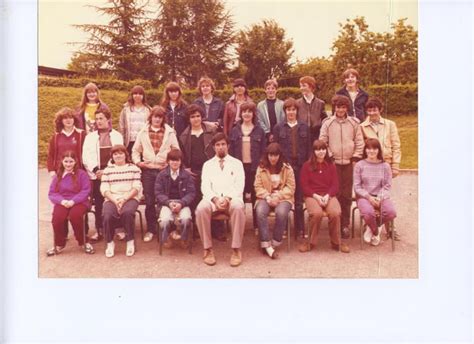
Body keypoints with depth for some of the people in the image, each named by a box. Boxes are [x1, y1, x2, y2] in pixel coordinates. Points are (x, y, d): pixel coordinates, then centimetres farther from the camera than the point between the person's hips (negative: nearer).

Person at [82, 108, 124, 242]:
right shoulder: (90, 136, 12)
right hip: (96, 174, 1)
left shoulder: (117, 136, 9)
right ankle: (99, 230, 7)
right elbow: (86, 157, 4)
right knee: (98, 203, 1)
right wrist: (96, 170, -10)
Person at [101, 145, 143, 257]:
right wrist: (115, 200, -12)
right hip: (112, 199, 2)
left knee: (127, 212, -34)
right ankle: (110, 243, -9)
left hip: (130, 198, -1)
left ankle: (130, 241, -14)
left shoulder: (134, 168, 13)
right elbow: (104, 189, 6)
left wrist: (124, 199, -13)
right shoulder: (107, 170, 18)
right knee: (108, 215, -30)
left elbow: (136, 188, 2)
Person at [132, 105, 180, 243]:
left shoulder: (170, 132, 5)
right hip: (148, 170, 1)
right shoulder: (143, 133, 9)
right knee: (149, 201, 4)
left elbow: (176, 151, 6)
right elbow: (135, 150, 14)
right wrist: (138, 161, -2)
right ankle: (150, 229, 15)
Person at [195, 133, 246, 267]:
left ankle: (236, 250, -25)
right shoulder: (207, 164, 18)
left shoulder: (237, 163, 15)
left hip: (232, 198, -1)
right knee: (201, 209, -32)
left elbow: (239, 186, 3)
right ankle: (208, 249, -19)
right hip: (212, 198, 1)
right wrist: (215, 199, -15)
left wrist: (227, 198, -16)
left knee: (238, 207, -36)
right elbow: (205, 186, 6)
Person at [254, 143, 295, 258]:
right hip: (265, 197, 1)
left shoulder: (287, 168, 4)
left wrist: (278, 196, -14)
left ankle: (275, 243, -17)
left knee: (281, 212, -34)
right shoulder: (261, 168, 7)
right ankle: (266, 245, -28)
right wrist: (267, 197, -14)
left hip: (283, 197, -1)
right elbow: (258, 187, 3)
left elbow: (290, 188, 0)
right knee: (260, 211, -32)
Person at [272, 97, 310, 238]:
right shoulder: (278, 127, 6)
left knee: (299, 198, 4)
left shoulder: (304, 127, 10)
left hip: (300, 166, 1)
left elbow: (307, 147, 7)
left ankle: (300, 228, 12)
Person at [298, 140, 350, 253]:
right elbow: (304, 185, 1)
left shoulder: (331, 165, 13)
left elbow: (335, 184, 8)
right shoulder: (307, 165, 6)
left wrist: (327, 196, -11)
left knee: (335, 213, -30)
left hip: (329, 195, 2)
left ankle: (336, 242, -7)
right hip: (312, 196, -2)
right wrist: (316, 196, -13)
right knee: (316, 213, -35)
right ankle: (311, 242, -13)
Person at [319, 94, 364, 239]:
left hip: (349, 162, 1)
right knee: (335, 193, -2)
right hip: (333, 162, -1)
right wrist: (329, 157, -5)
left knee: (347, 195, 3)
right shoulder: (327, 123, 2)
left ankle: (345, 224, 12)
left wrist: (355, 158, 0)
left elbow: (359, 142, 6)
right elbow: (322, 142, 1)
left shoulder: (354, 123, 4)